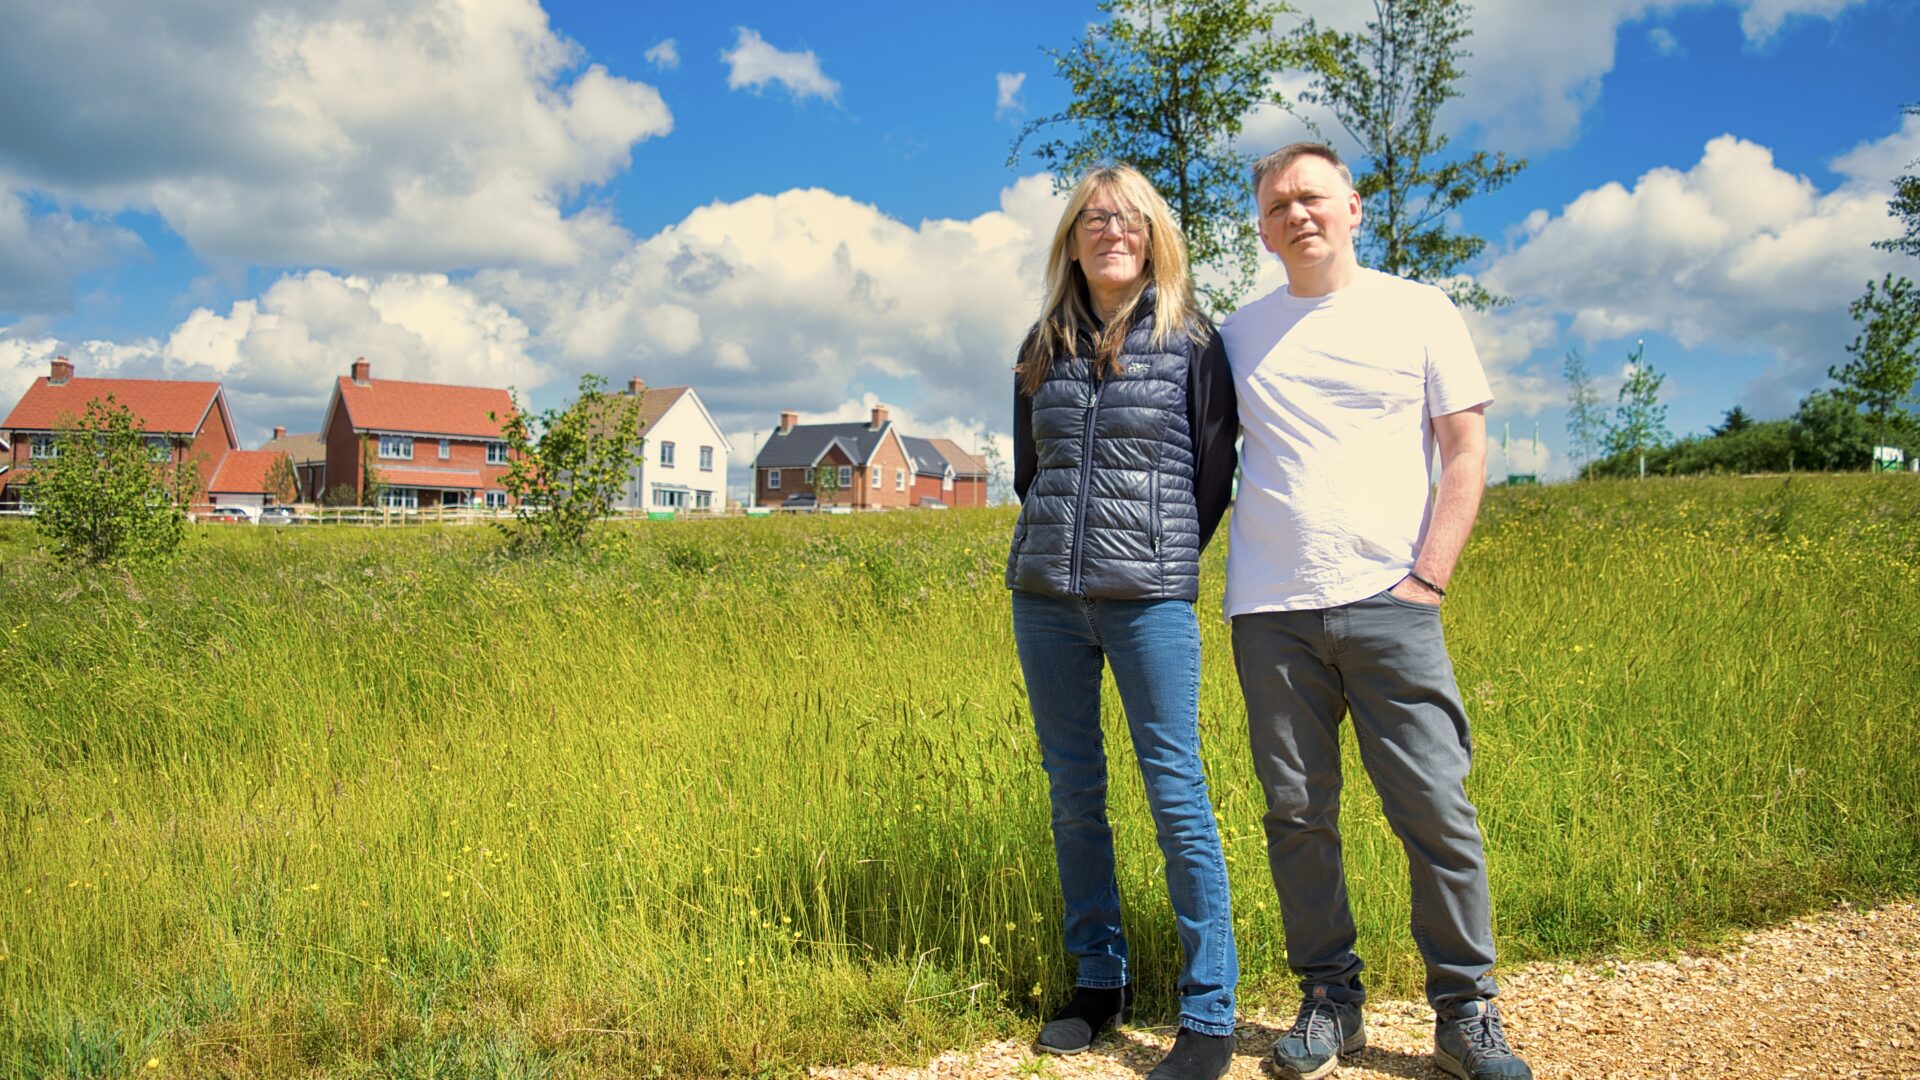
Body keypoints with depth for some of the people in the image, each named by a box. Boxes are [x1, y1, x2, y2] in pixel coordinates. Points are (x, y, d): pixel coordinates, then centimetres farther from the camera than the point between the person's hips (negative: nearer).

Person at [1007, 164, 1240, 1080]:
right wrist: (1060, 540, 13)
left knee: (1175, 791, -5)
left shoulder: (1191, 341, 2)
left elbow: (1214, 471, 4)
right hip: (1045, 593, 4)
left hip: (1149, 599, -4)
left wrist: (1161, 556, 7)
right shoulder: (1042, 350, 12)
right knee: (1073, 791, 9)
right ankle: (1099, 982, 23)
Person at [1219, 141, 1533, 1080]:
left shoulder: (1419, 312, 8)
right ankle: (1329, 1000, 18)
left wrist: (1426, 578, -5)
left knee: (1436, 810, -3)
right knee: (1297, 814, 5)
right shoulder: (1238, 334, 14)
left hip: (1387, 604, -2)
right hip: (1269, 612, 2)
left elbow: (1465, 453, 4)